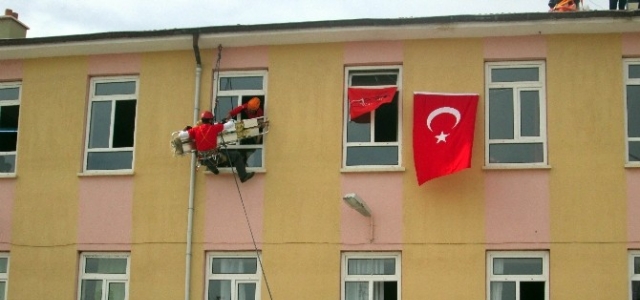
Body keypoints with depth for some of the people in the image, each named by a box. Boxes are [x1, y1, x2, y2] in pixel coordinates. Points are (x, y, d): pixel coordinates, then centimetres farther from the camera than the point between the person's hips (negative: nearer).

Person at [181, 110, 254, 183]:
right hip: (214, 157, -3)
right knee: (237, 155, 11)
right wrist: (231, 121, 23)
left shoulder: (195, 130, -3)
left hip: (203, 160, 3)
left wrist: (186, 130, 15)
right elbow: (230, 125, -2)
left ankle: (213, 169, 54)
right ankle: (243, 176, 13)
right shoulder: (214, 128, -9)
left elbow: (181, 135, -8)